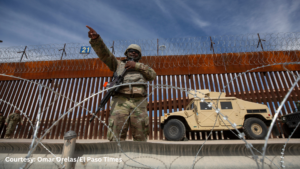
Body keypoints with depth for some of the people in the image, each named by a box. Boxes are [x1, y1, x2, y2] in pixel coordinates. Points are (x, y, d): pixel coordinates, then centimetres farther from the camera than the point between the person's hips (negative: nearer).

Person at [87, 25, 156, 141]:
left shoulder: (142, 68, 30)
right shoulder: (118, 64, 27)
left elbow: (153, 75, 10)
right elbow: (104, 54, 11)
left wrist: (137, 65, 1)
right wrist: (96, 39, -5)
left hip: (139, 102, 2)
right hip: (120, 101, -1)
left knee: (141, 138, -2)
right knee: (116, 137, -12)